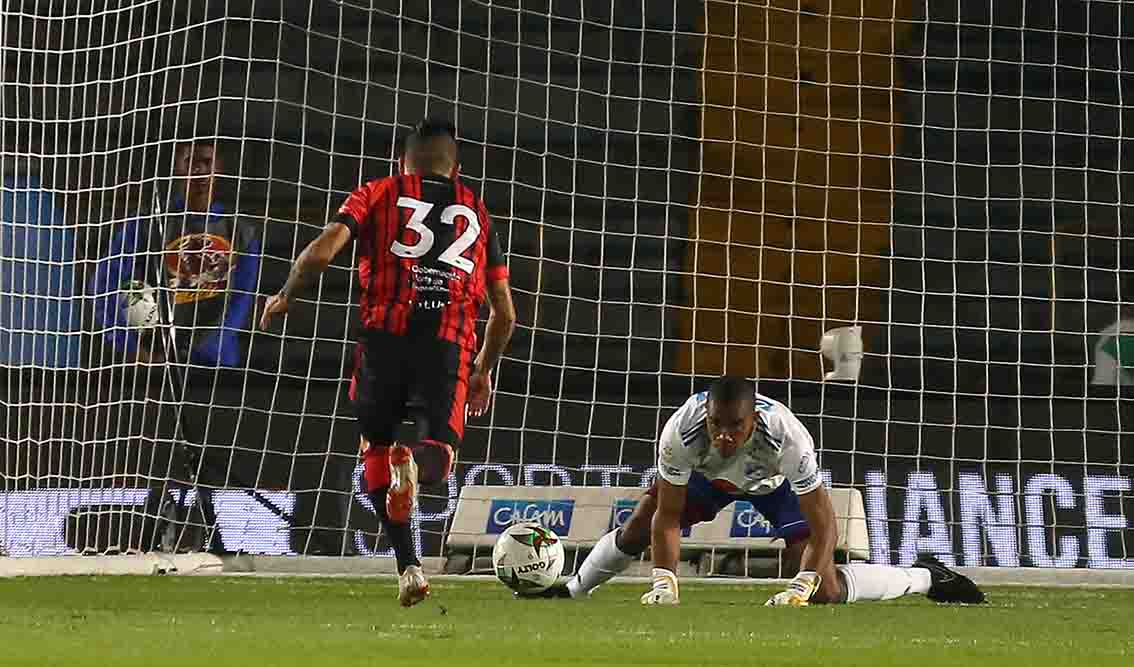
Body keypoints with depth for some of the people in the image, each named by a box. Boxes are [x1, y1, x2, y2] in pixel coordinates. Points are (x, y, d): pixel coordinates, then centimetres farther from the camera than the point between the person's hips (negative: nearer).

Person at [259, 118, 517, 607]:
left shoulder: (377, 195, 15)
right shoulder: (477, 212, 23)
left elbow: (321, 252, -1)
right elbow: (504, 315, 21)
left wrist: (285, 296, 17)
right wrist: (484, 372, 36)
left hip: (386, 333, -1)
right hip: (450, 345, 1)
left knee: (375, 445, 18)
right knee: (440, 451, 7)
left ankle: (408, 566, 5)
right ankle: (414, 463, -33)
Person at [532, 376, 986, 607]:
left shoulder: (787, 437, -44)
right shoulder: (682, 430, -38)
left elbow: (823, 524, -36)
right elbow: (667, 518, -27)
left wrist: (802, 588, -42)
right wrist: (664, 583, -35)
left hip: (777, 481, -3)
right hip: (708, 477, 3)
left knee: (825, 592, -14)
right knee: (639, 527, -5)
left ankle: (926, 578, 8)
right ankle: (573, 588, 24)